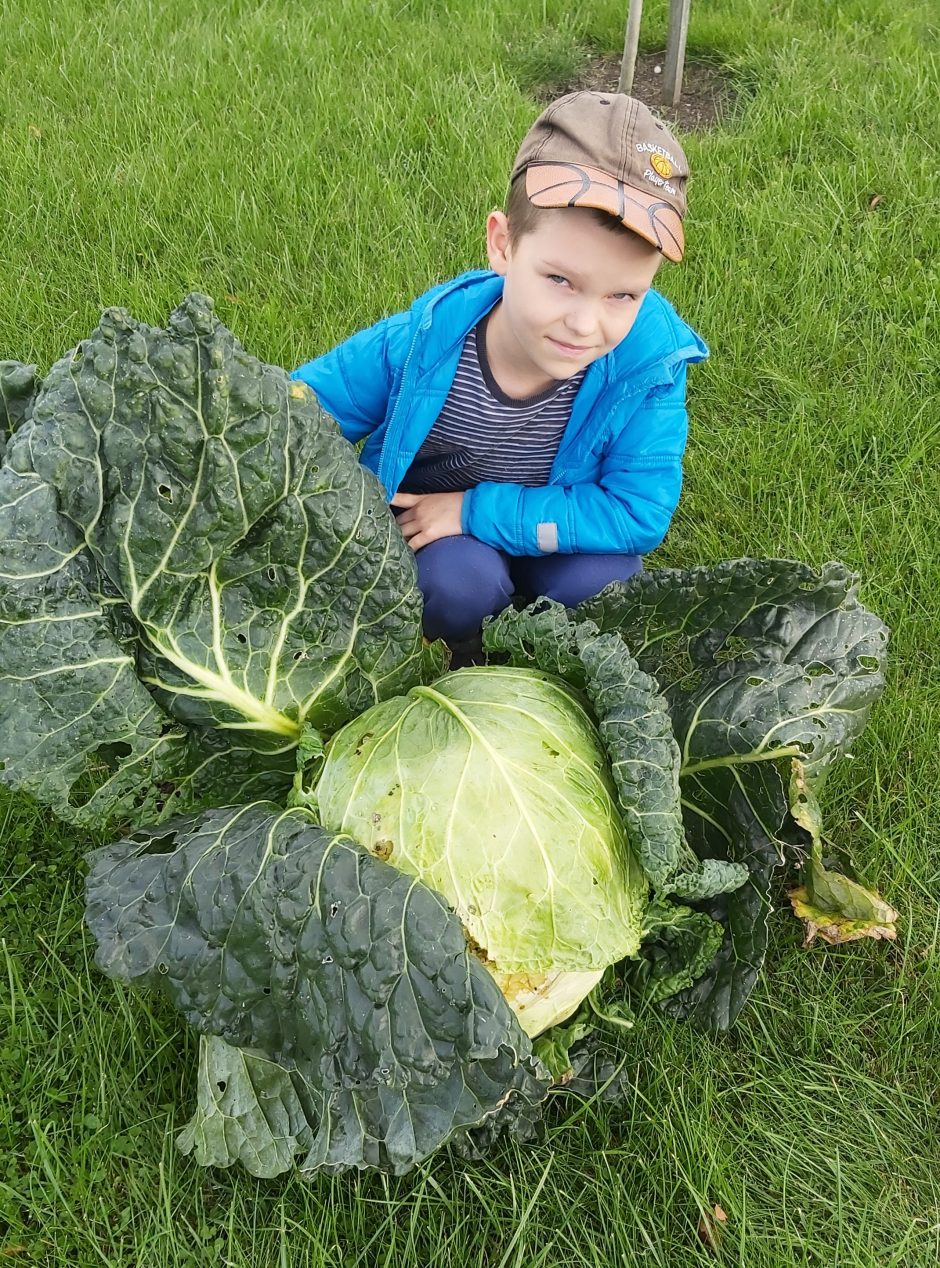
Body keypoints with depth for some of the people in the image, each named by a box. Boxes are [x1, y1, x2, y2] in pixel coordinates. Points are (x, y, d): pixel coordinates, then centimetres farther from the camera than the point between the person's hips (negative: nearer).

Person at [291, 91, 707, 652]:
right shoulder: (422, 342, -26)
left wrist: (474, 511, -30)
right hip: (430, 530, -1)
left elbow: (639, 511, -29)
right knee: (462, 580, -31)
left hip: (551, 533, 1)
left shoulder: (649, 361, -28)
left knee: (599, 581, -28)